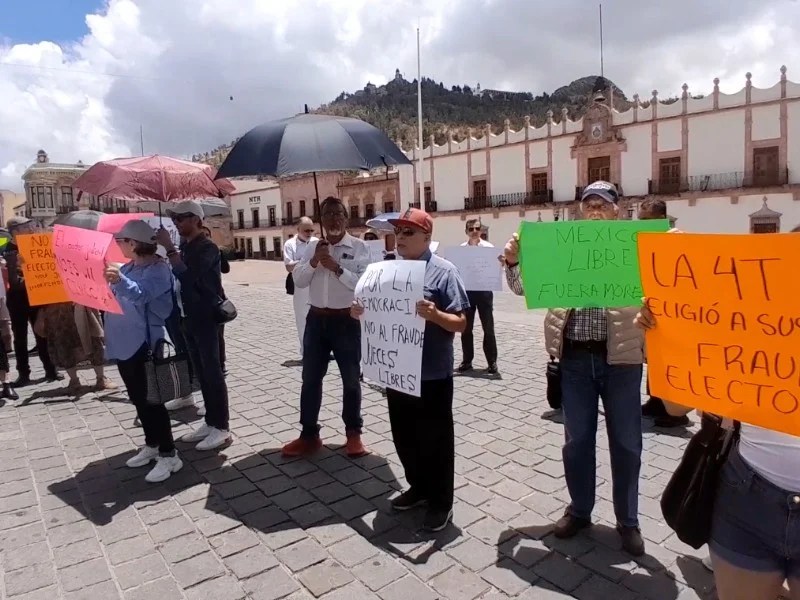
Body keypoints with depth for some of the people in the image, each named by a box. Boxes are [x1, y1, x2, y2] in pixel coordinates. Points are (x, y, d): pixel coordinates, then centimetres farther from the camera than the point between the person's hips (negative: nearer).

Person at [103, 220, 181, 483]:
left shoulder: (159, 269, -14)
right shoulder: (125, 268, 12)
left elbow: (142, 294, -31)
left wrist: (120, 281, -48)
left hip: (144, 344, -9)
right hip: (123, 342, 9)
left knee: (151, 400, -5)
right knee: (138, 399, 16)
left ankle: (169, 454, 4)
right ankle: (151, 444, 30)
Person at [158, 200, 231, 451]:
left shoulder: (207, 248, -13)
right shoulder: (185, 247, 12)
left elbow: (188, 275, -27)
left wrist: (169, 247, -26)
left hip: (207, 318, -8)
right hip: (190, 317, 8)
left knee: (213, 372, -4)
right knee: (202, 373, 12)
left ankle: (222, 428, 4)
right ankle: (210, 423, 21)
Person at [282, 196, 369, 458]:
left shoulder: (359, 247, -6)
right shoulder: (313, 246, 8)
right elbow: (298, 281, 3)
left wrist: (337, 268, -22)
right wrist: (314, 261, -12)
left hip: (346, 320, -4)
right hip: (316, 319, 4)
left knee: (351, 379, 8)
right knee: (310, 378, 9)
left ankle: (353, 433, 25)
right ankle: (309, 434, 23)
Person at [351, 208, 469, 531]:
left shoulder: (443, 271, -12)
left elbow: (460, 323, -14)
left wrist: (435, 315, -32)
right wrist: (362, 311, -1)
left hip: (432, 376, -7)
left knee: (435, 440, 7)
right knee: (404, 437, 20)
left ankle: (441, 502, 26)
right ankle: (418, 487, 41)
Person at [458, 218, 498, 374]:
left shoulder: (488, 247, -1)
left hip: (484, 290, -2)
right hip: (466, 291, 2)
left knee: (488, 328, 4)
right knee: (466, 328, 9)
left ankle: (492, 362, 15)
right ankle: (467, 361, 22)